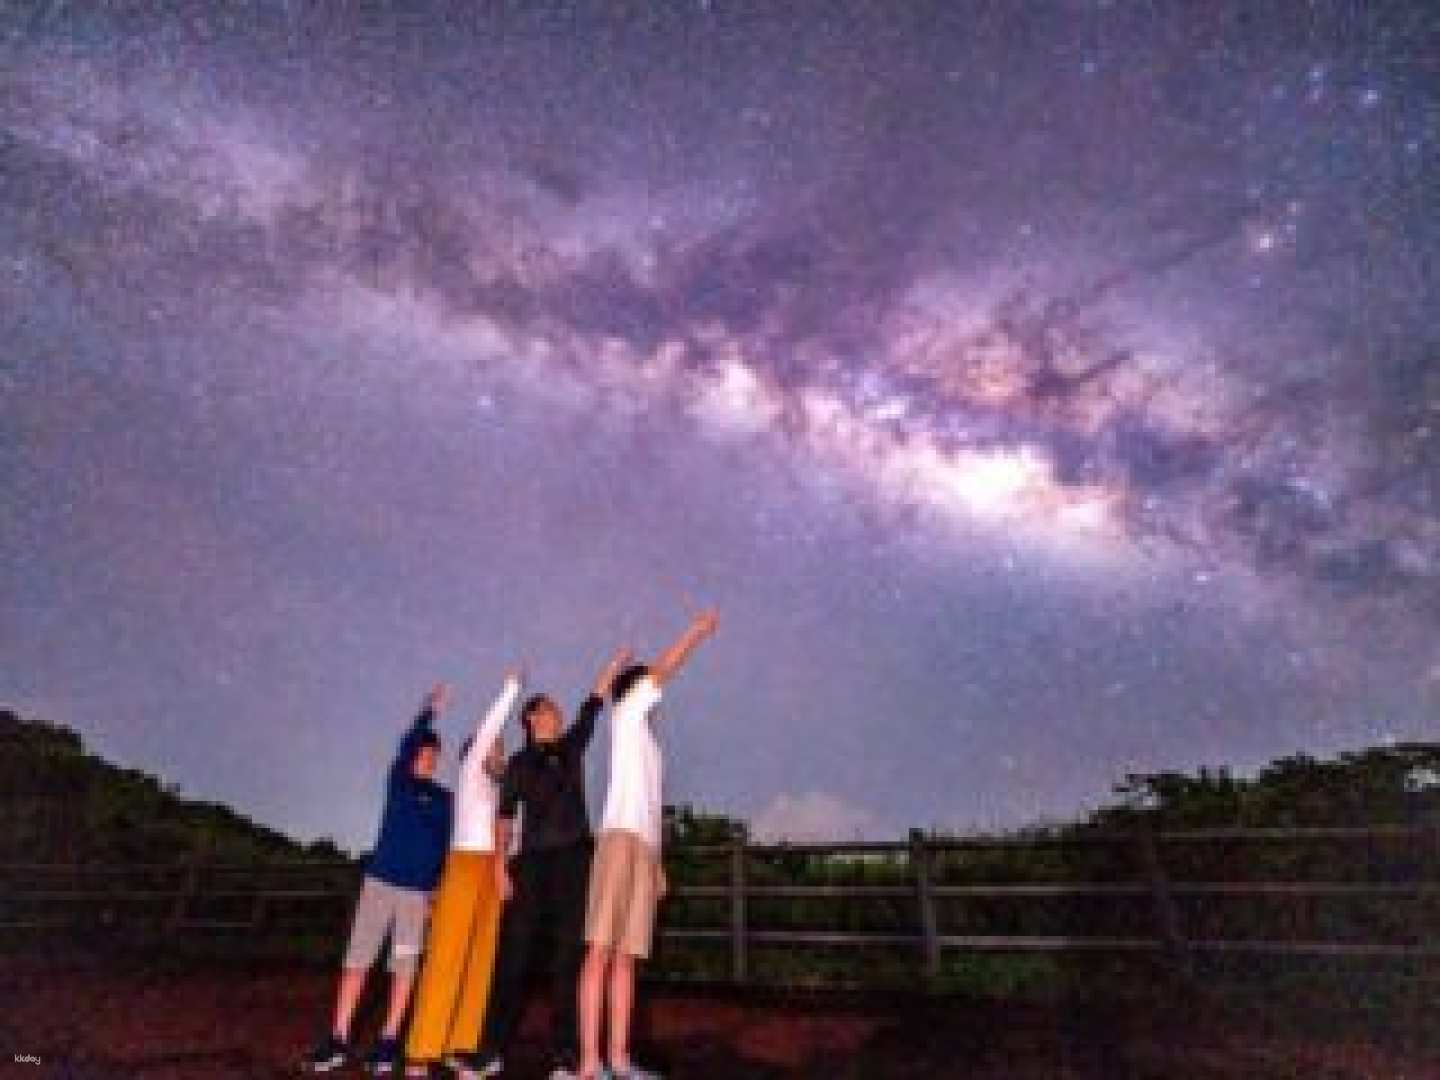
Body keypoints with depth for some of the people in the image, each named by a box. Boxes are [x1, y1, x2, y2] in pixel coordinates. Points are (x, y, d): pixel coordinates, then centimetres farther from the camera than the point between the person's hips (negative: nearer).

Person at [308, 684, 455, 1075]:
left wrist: (438, 888, -2)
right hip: (380, 881, -1)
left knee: (404, 965, 4)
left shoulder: (442, 797, 6)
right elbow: (406, 744, -17)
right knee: (356, 959, 2)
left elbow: (443, 844, 7)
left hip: (418, 890, 1)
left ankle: (388, 1041, 15)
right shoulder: (397, 780, 2)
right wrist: (429, 711, -31)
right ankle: (338, 1039, 13)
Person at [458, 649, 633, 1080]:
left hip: (575, 858, 2)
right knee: (513, 953, 1)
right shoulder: (518, 763, 6)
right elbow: (504, 816, 2)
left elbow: (595, 700, 9)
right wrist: (500, 865, -8)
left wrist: (618, 659, 8)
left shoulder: (572, 747, 12)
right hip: (533, 861, -1)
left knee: (571, 954, -1)